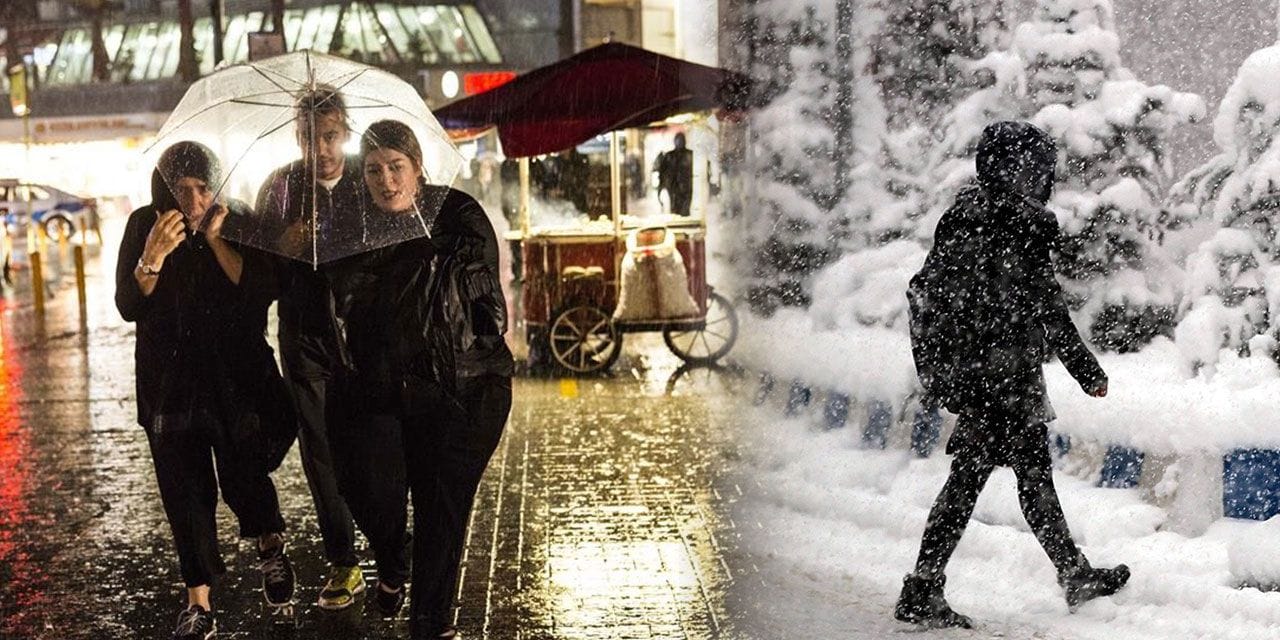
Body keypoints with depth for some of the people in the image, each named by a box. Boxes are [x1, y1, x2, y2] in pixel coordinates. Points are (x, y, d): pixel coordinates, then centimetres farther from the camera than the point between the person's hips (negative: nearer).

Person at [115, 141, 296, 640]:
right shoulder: (143, 226, -2)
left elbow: (261, 291, -14)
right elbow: (128, 306, -8)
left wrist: (216, 240, -22)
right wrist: (153, 257, -26)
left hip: (236, 378, -1)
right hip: (171, 383, 1)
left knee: (242, 475, -7)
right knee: (184, 491, 2)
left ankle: (271, 545, 26)